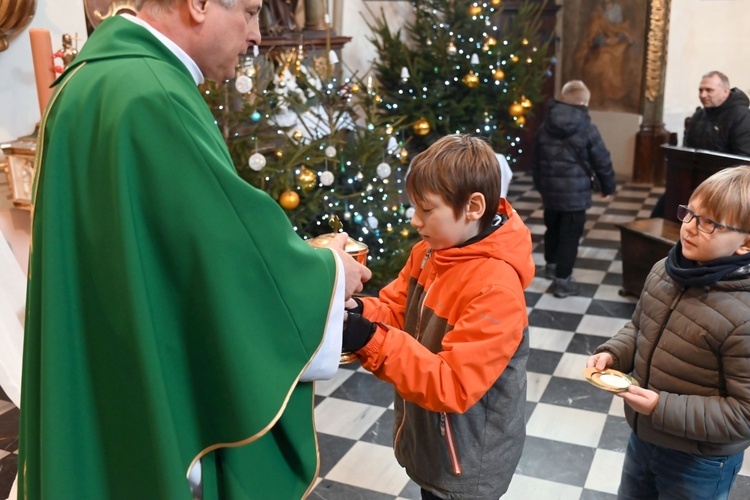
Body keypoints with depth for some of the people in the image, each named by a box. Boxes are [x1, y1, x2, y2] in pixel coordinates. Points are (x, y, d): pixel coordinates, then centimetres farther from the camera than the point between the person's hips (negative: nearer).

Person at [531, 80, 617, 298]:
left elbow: (535, 159, 14)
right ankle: (562, 280, 5)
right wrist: (608, 187, 9)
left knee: (552, 229, 23)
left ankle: (551, 265, 42)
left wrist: (540, 186, 27)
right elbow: (602, 161, -7)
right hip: (575, 193, -6)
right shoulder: (587, 129, -12)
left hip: (550, 190, 6)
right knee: (570, 236, 1)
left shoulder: (545, 126, 4)